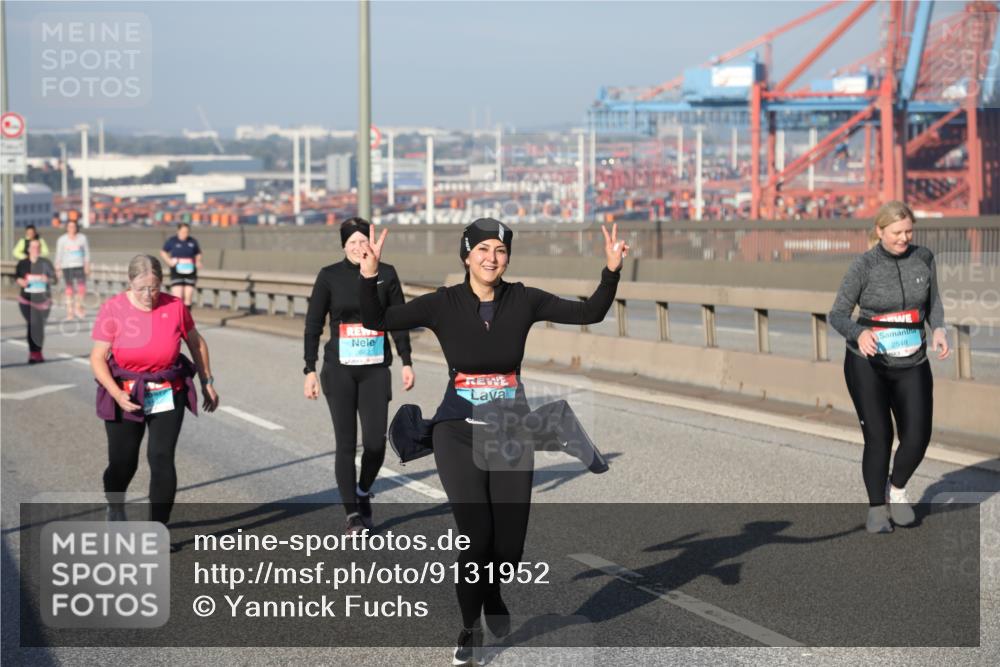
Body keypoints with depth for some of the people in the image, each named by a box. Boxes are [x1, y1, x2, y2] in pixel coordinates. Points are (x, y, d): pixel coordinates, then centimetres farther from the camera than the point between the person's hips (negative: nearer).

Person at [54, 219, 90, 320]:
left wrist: (87, 266, 0)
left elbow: (87, 252, 8)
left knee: (82, 287, -8)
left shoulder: (82, 238, 4)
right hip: (67, 266, -1)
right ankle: (70, 312, 7)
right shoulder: (62, 240, 1)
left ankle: (78, 308, 13)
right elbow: (59, 255, 3)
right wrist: (58, 269, 0)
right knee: (69, 289, -1)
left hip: (79, 266, 1)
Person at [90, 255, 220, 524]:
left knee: (162, 459, -10)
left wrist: (207, 383, 12)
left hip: (167, 396, 0)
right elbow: (98, 358, -11)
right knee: (123, 462, 7)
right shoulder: (113, 309, -12)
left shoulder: (174, 307, -8)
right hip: (126, 397, 0)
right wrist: (117, 394, -23)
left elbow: (196, 343, 8)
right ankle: (115, 509, 40)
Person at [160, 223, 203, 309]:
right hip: (177, 272, -2)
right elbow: (163, 252, 11)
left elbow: (198, 254, 19)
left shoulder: (192, 242, 4)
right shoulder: (172, 241, 0)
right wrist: (169, 261, -5)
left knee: (188, 297, 1)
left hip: (190, 272, 2)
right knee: (178, 297, -12)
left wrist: (198, 262, -1)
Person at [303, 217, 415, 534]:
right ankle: (353, 515, 9)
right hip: (339, 371, -1)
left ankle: (363, 493, 25)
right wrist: (310, 370, -4)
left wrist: (406, 362, 8)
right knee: (346, 443, -1)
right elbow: (313, 324, 1)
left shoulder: (386, 274, 3)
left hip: (376, 370, 1)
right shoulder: (330, 276, -1)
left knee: (375, 442, -5)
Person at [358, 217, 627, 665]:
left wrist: (612, 271, -18)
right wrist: (369, 276, -29)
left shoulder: (524, 301, -3)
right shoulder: (443, 304, -8)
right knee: (477, 536, -14)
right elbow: (376, 321, -13)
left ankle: (491, 592, 41)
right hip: (459, 434, -2)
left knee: (509, 545, 2)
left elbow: (590, 313, -4)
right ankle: (470, 628, 13)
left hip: (512, 434, 2)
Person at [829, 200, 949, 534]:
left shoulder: (924, 258, -1)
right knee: (878, 437, -7)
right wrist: (860, 334, -30)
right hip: (868, 363, -3)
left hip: (912, 365, 3)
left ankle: (897, 488, 27)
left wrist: (939, 330, -9)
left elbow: (933, 302, 12)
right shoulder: (863, 266, -11)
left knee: (917, 438, -3)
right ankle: (876, 508, 13)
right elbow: (837, 315, -9)